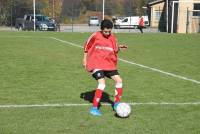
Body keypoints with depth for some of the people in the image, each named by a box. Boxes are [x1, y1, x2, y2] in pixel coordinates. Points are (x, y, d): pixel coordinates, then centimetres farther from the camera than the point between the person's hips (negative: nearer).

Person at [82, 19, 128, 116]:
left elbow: (115, 51, 11)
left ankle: (116, 104, 14)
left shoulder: (112, 37, 3)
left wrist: (119, 48, -10)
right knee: (102, 83, -23)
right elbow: (87, 46, 4)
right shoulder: (95, 36, -9)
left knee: (119, 80, -4)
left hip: (109, 64, 5)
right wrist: (85, 59, 6)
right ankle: (94, 108, -15)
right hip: (96, 64, -5)